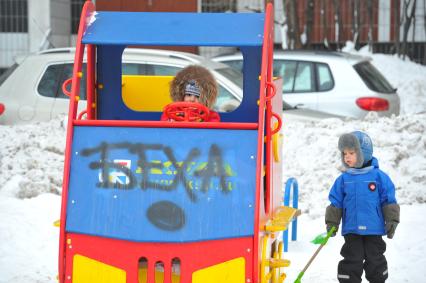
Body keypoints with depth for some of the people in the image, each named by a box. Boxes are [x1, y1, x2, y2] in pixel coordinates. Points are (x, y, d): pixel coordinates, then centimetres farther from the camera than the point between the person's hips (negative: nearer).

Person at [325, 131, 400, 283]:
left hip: (373, 229, -1)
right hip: (351, 230, 1)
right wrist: (331, 223, 4)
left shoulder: (378, 176, -4)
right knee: (352, 260, 4)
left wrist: (392, 221, -3)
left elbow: (389, 201, 0)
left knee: (375, 259, 10)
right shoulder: (343, 179, 1)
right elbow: (336, 203, 7)